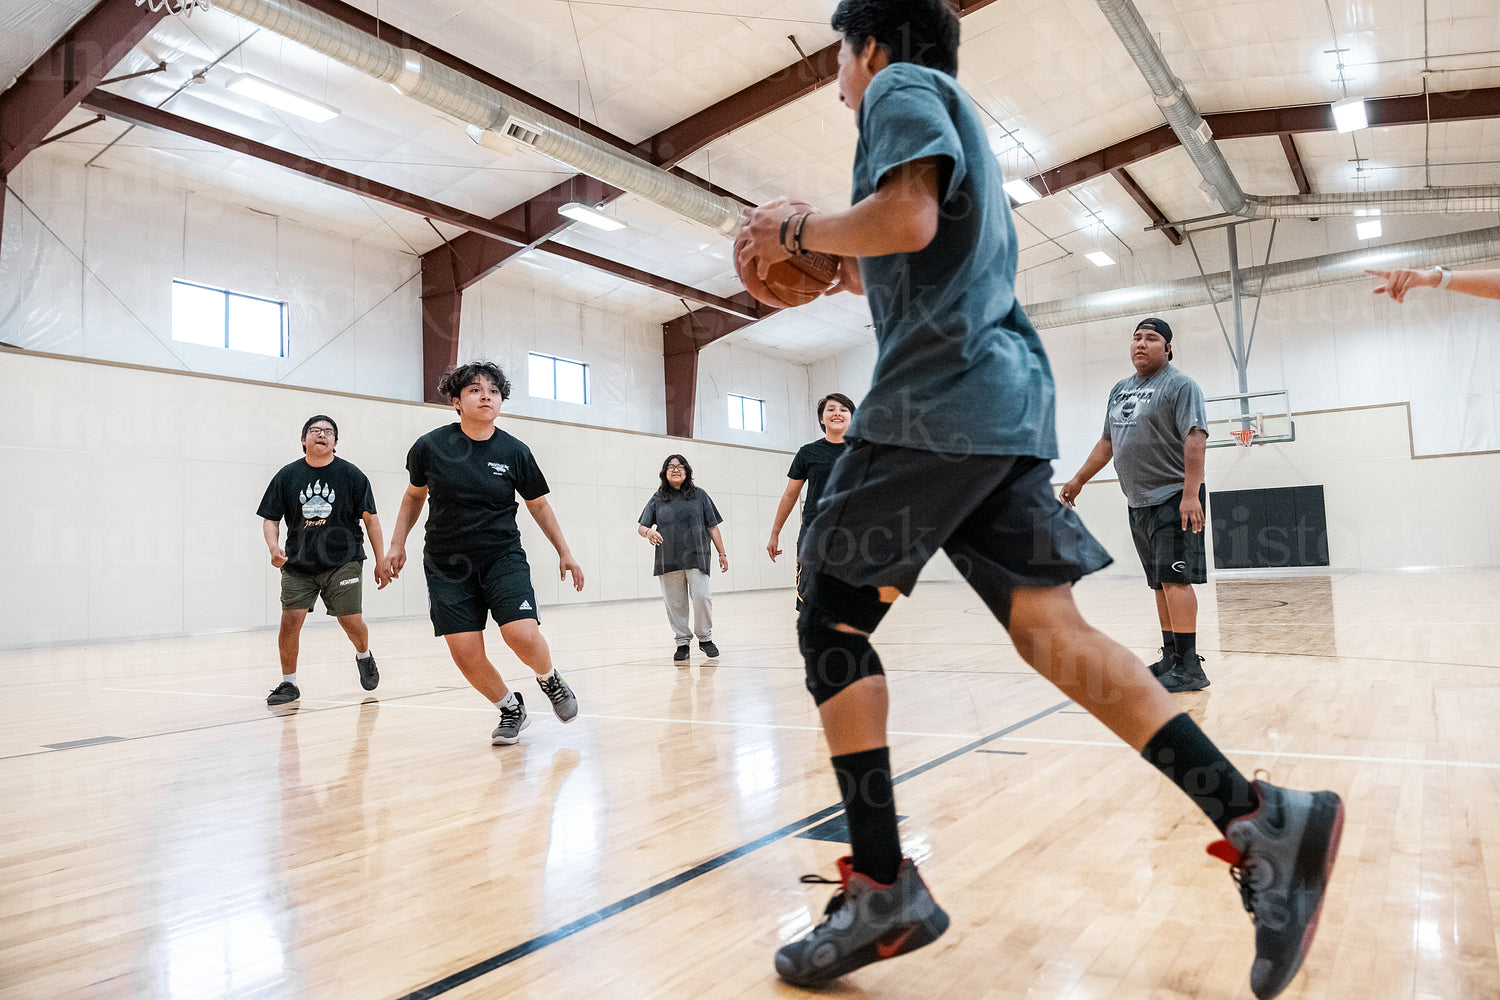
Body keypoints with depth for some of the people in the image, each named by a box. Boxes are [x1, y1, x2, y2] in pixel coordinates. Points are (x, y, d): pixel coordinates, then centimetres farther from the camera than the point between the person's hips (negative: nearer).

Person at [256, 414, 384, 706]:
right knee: (290, 621, -7)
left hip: (343, 561, -1)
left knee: (352, 622, -4)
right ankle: (289, 684, 13)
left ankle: (364, 657, 30)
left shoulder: (351, 474, 1)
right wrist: (274, 547, -13)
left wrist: (381, 561, 1)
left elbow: (370, 518, 4)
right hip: (297, 564, 1)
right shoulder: (287, 476, 5)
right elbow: (270, 519, 7)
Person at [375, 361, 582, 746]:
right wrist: (396, 545, 8)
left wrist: (564, 552, 10)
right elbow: (414, 496, 13)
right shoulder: (430, 447, -4)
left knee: (523, 635, -20)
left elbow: (539, 504, 9)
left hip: (503, 558, -1)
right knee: (466, 655, -6)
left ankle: (549, 679, 14)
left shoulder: (515, 452, -4)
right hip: (446, 566, 1)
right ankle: (511, 708, 22)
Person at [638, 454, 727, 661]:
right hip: (668, 561, 1)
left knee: (701, 597, -10)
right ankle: (682, 642, 16)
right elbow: (640, 527, 9)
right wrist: (648, 532, -16)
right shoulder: (657, 499, 10)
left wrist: (722, 553, 5)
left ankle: (705, 638, 8)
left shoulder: (699, 495, 9)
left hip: (696, 558, -1)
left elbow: (712, 526, 9)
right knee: (675, 603, 4)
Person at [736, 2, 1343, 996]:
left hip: (939, 398, -9)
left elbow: (908, 218, -15)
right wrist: (853, 274, 33)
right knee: (1050, 626, 2)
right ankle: (1260, 820, -4)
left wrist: (798, 229, 0)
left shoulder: (901, 87, 5)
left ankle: (883, 886, -3)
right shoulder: (956, 120, 33)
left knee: (833, 621, -3)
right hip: (1005, 401, 9)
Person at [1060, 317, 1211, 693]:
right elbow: (1108, 442, 25)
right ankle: (1171, 658, 16)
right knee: (1160, 583, 10)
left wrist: (1190, 494, -26)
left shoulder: (1180, 386, -6)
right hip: (1139, 503, 7)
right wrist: (1079, 480, 24)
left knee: (1174, 578, -14)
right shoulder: (1120, 390, 18)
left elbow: (1195, 439, -16)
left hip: (1173, 499, -7)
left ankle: (1190, 667, -14)